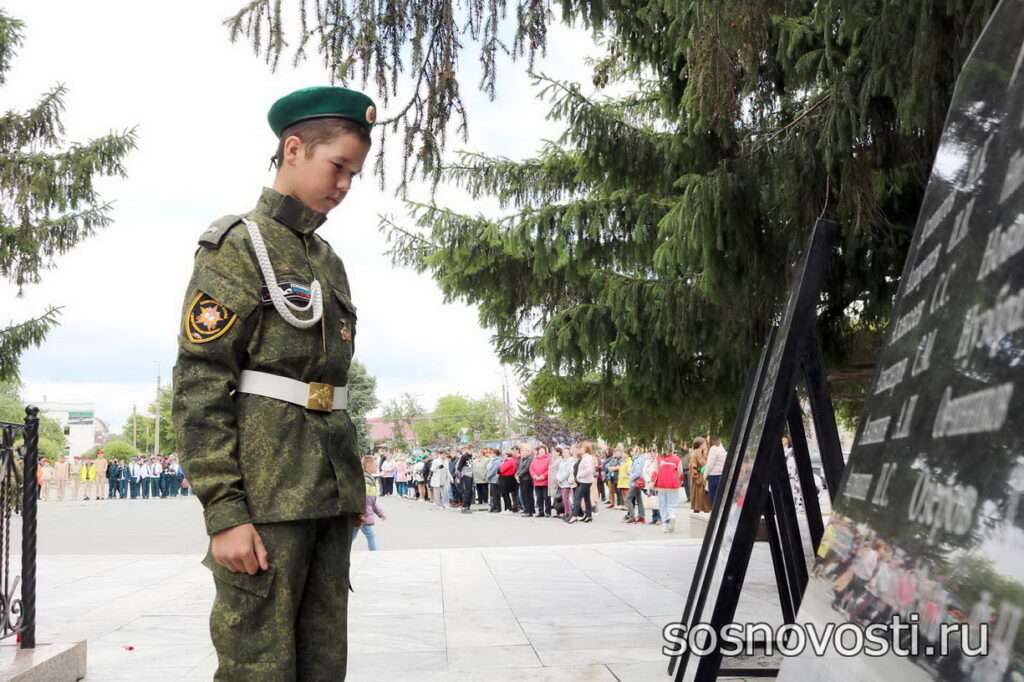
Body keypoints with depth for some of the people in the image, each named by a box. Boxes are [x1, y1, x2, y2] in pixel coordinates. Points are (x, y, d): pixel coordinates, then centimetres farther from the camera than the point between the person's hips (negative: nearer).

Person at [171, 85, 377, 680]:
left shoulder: (328, 260, 18)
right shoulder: (237, 246, -5)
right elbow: (199, 387, -13)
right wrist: (224, 513, -19)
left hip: (327, 492, 8)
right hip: (267, 493, -8)